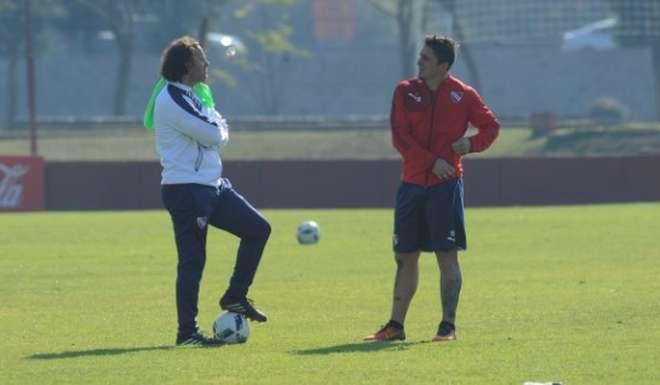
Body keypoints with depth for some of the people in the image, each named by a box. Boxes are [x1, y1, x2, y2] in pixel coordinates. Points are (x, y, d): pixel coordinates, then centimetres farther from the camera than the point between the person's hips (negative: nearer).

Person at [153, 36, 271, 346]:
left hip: (211, 186, 10)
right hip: (186, 191, -10)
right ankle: (187, 332, 1)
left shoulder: (188, 97, 17)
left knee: (258, 229, 8)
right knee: (193, 260, -6)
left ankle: (235, 297, 16)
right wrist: (216, 120, 2)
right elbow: (214, 135, -19)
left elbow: (219, 134, 20)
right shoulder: (171, 100, -16)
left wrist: (216, 124, -1)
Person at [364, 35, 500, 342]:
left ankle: (448, 326, 0)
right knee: (405, 257, 8)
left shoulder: (462, 95, 0)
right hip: (411, 184, 3)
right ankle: (395, 326, 13)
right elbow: (399, 136, -5)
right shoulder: (406, 92, 5)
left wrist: (472, 143, -10)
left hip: (446, 185, -3)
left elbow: (491, 126, 10)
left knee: (447, 256, -5)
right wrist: (432, 162, -16)